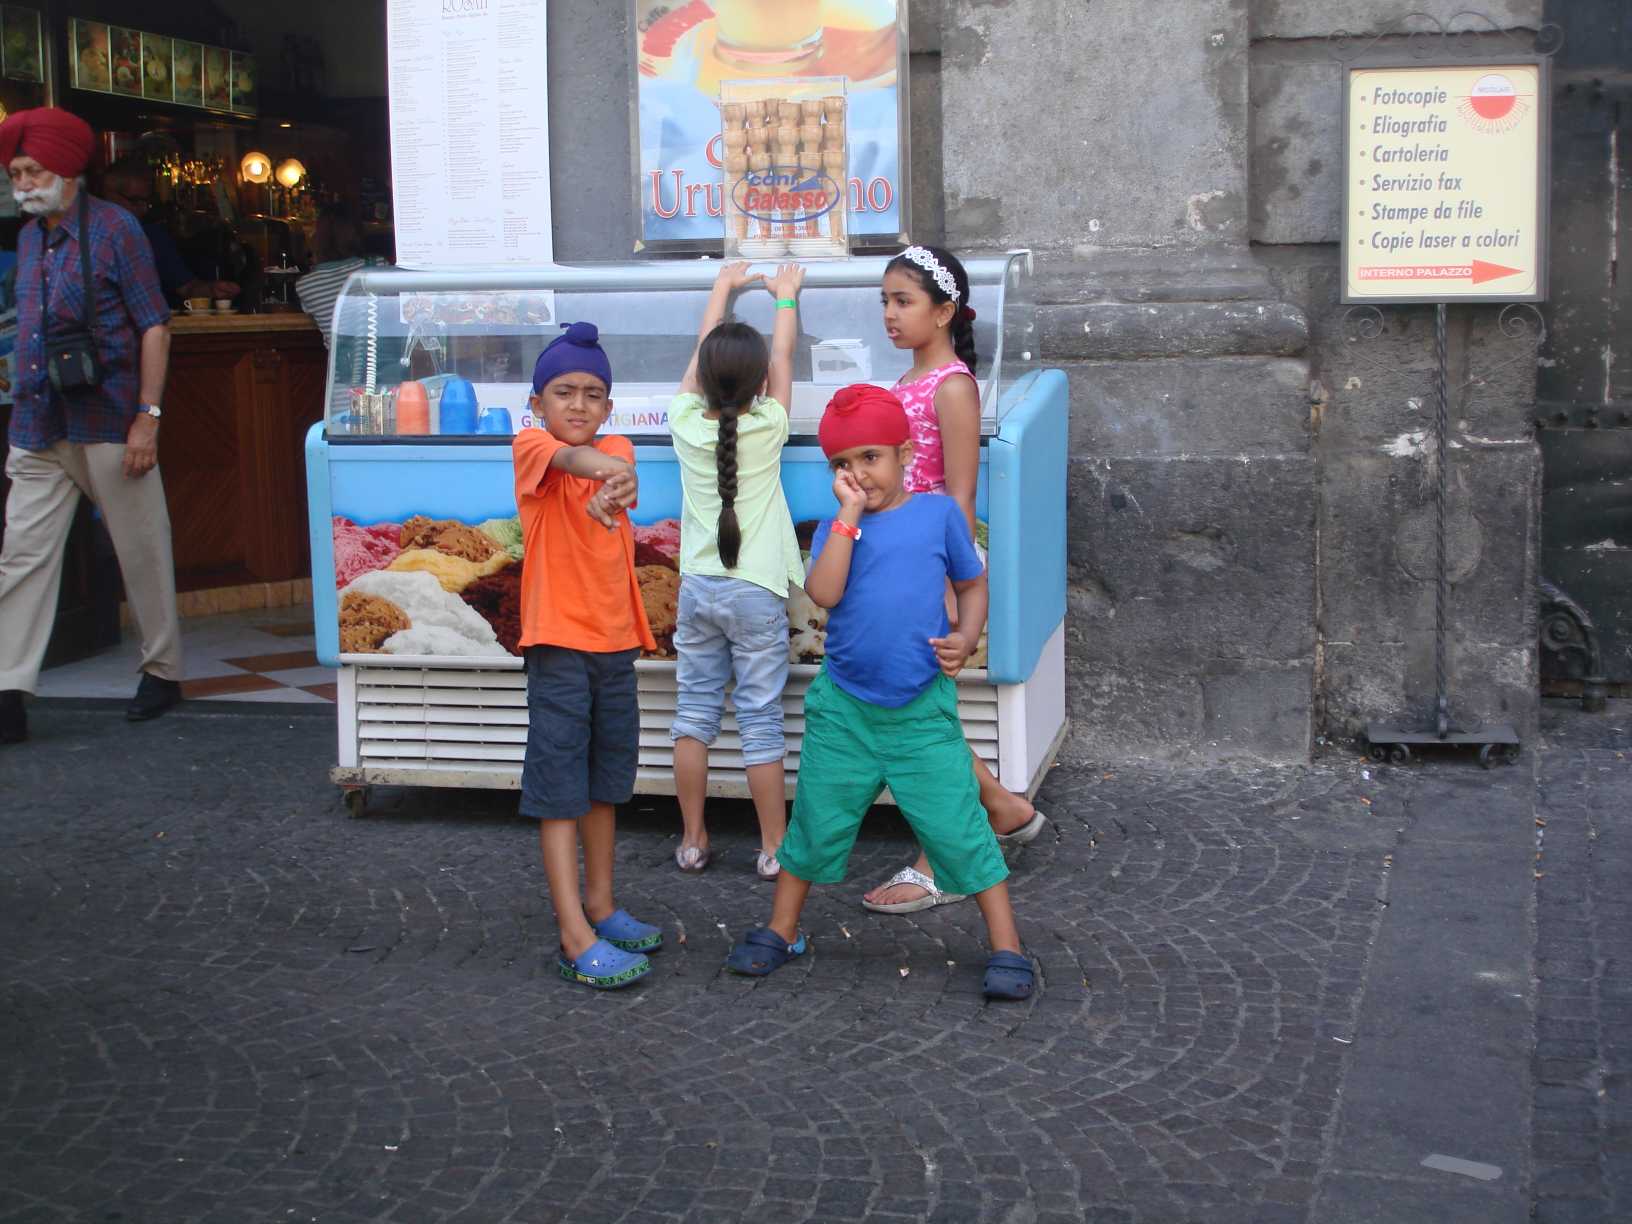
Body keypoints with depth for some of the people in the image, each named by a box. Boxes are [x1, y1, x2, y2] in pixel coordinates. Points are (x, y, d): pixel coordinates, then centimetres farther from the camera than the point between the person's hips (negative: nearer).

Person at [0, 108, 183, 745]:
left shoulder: (113, 228, -6)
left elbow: (154, 326, -8)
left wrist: (147, 417, -14)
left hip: (107, 426, -6)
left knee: (142, 550, 5)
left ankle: (163, 671, 21)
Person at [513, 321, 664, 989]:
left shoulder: (617, 449, 6)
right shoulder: (530, 446, -5)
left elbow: (611, 461, -18)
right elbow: (568, 457, -29)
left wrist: (618, 483, -44)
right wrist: (598, 465, -53)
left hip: (615, 639, 5)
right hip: (558, 640, -5)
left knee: (605, 783, 16)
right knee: (559, 791, -3)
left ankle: (599, 907, 30)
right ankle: (578, 942, -4)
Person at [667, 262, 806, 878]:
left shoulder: (687, 424, -4)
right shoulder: (766, 429, -10)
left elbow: (699, 354, 12)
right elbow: (783, 358, 7)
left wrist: (723, 287, 27)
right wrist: (785, 296, 23)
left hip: (697, 587, 3)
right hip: (756, 592, -3)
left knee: (694, 713, 10)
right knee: (761, 722, 1)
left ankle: (693, 840, 17)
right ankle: (774, 848, 8)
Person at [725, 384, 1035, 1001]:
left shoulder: (937, 512, 0)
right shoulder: (837, 526, 2)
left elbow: (973, 584, 10)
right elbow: (823, 592, -16)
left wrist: (965, 637, -9)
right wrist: (849, 515, -15)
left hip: (922, 711, -2)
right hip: (843, 708, 2)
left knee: (958, 828, -3)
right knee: (817, 825, 13)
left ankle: (1006, 948, 8)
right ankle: (781, 931, 31)